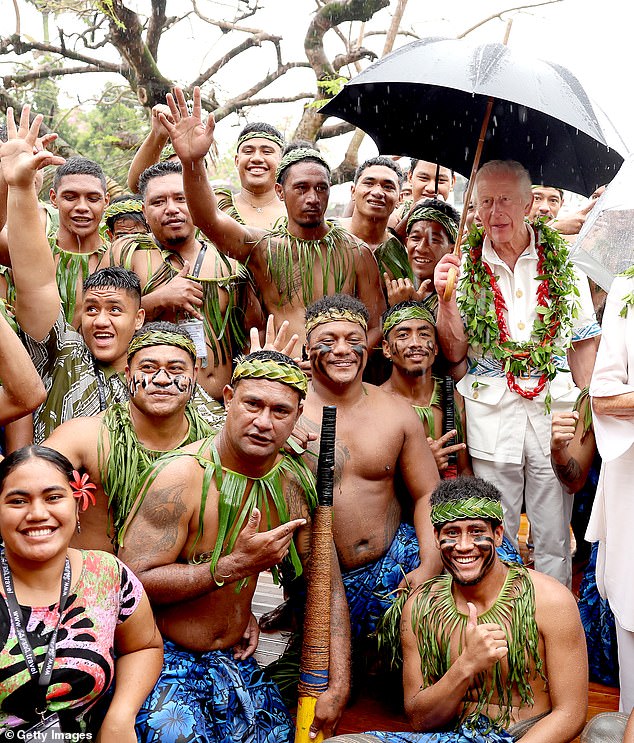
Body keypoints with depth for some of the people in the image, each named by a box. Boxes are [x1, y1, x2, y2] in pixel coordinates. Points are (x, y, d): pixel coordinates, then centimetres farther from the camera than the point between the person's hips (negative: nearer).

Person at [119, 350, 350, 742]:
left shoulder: (296, 482, -3)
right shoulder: (183, 477, -19)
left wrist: (338, 686, -6)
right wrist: (237, 565, -27)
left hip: (236, 660, 6)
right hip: (165, 660, -5)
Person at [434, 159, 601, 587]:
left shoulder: (563, 259, 6)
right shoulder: (465, 265, 5)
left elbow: (584, 342, 9)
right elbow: (454, 353, 4)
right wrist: (446, 298, -11)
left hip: (555, 405, 0)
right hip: (490, 408, 0)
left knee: (554, 543, 5)